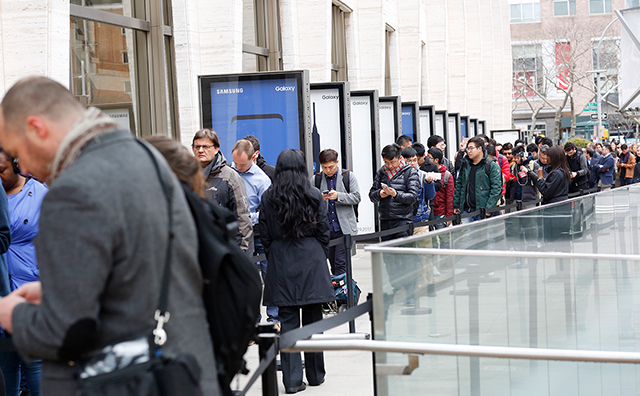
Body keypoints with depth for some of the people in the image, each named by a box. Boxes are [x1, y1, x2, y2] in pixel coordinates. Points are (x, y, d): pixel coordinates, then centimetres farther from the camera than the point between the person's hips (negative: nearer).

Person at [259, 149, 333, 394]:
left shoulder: (268, 197, -2)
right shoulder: (314, 195, -3)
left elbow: (265, 236, 1)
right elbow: (323, 232, 1)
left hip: (281, 264, 0)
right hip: (311, 258, 0)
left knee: (288, 321, 2)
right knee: (312, 319, 9)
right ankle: (315, 375, 18)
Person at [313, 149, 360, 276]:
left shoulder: (348, 176, 3)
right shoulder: (316, 179, 8)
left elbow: (356, 198, -4)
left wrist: (338, 196, -19)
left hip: (344, 228, -3)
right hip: (326, 229, 3)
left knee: (340, 262, -9)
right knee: (333, 263, 9)